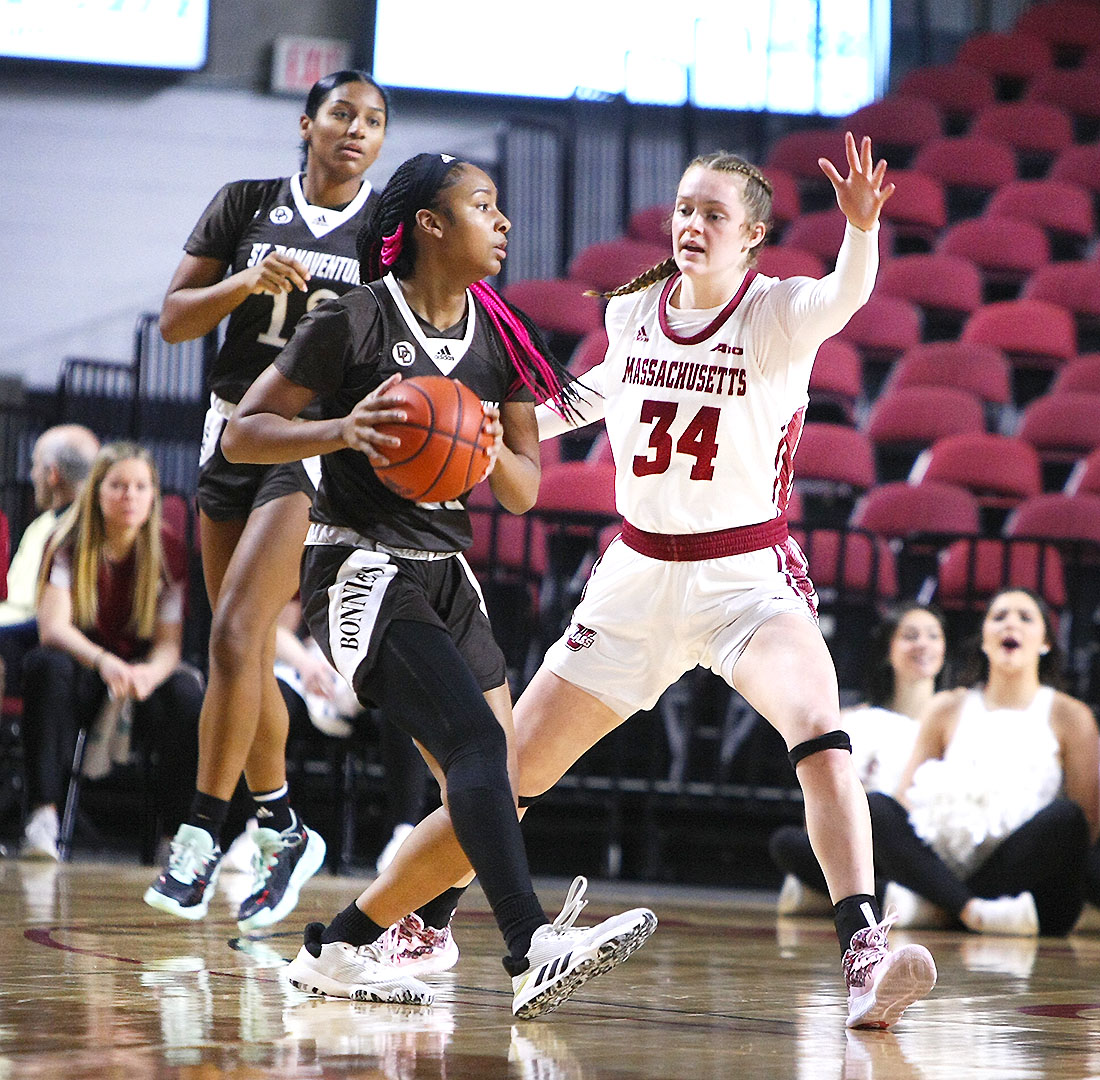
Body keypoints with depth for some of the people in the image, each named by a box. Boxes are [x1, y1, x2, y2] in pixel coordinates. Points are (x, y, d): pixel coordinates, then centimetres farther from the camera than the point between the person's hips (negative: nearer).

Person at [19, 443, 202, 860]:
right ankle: (43, 814, -38)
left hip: (142, 674, 1)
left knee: (186, 691, -31)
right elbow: (53, 626, -20)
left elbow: (169, 644, -6)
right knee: (46, 664, -34)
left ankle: (180, 830, -21)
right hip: (84, 678, -1)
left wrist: (149, 673, -32)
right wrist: (105, 663, -40)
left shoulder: (168, 552, -3)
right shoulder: (67, 544, -7)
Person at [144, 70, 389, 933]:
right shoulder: (248, 205, 4)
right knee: (250, 660, 9)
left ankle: (201, 837, -13)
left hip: (322, 444, -4)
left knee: (234, 635, -19)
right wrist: (248, 282, -14)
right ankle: (286, 834, 25)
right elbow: (173, 320, 2)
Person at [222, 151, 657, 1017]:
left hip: (445, 576, 8)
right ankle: (534, 952, -36)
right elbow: (241, 434, -7)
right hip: (360, 570, -8)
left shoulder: (501, 337, 9)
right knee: (479, 743, -25)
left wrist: (491, 451, -13)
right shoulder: (355, 323, -9)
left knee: (490, 791, 3)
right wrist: (343, 431, -23)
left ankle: (339, 949, 15)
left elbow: (525, 494, 10)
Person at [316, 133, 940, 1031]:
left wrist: (861, 227, -56)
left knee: (820, 733, -32)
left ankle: (865, 956, -37)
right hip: (638, 579, 4)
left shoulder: (777, 312, -12)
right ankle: (360, 928, 24)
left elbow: (845, 297, -36)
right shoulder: (631, 311, 1)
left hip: (748, 579, -3)